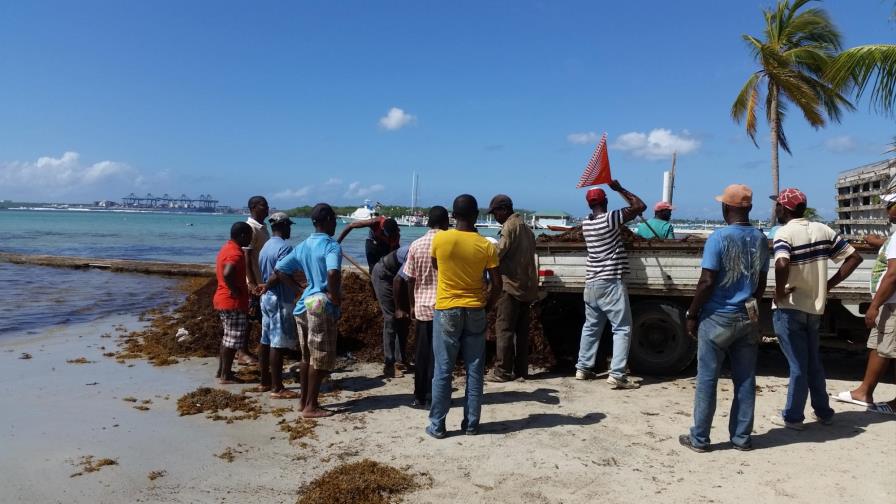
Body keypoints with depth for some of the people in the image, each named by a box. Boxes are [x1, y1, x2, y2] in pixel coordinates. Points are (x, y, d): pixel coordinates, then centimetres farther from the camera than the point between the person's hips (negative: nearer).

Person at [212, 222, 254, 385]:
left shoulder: (227, 248, 12)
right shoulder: (236, 253, -20)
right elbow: (227, 274, -37)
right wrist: (236, 291, -23)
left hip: (223, 299, 10)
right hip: (234, 302, -10)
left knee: (227, 338, 19)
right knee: (233, 340, -1)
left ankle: (221, 371, 28)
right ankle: (225, 376, 6)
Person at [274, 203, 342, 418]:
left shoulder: (302, 246, 11)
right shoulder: (331, 246, -13)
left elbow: (279, 270, 12)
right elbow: (333, 273, -31)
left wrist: (298, 288, 14)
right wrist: (335, 295, -16)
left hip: (304, 304, 8)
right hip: (322, 306, -8)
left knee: (307, 357, 17)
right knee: (320, 359, 1)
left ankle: (304, 400, 25)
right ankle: (311, 406, 5)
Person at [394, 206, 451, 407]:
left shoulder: (416, 245, 1)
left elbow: (410, 279, 4)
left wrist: (412, 305, 14)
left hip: (422, 306, 3)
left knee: (422, 353, 10)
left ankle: (420, 396, 16)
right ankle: (433, 396, 8)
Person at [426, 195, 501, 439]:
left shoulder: (440, 239, -8)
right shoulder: (486, 246, -7)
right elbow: (497, 285, -4)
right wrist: (486, 306, 11)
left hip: (446, 310, -1)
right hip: (475, 312, 1)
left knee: (443, 371, 5)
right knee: (474, 370, 10)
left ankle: (437, 425, 11)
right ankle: (471, 423, 16)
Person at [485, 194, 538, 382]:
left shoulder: (510, 226, -9)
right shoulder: (525, 228, 18)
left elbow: (499, 252, -16)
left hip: (511, 284, -9)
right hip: (526, 285, 9)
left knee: (504, 329, -5)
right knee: (521, 329, 11)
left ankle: (503, 371, -4)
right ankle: (521, 369, 15)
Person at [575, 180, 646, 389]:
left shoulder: (586, 223, 8)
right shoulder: (610, 219, -12)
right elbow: (640, 206, -7)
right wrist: (619, 189, 1)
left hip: (591, 283, 7)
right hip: (610, 283, -7)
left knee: (591, 326, 17)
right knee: (622, 328, -2)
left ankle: (583, 368, 22)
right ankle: (617, 375, -8)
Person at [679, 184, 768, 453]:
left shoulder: (719, 237, -14)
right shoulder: (760, 239, 5)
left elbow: (707, 282, -17)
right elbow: (761, 284, 12)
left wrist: (692, 314, -8)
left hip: (718, 317, -5)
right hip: (748, 318, 6)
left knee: (707, 379, 3)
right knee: (745, 380, 11)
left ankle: (699, 438, 10)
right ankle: (742, 437, 20)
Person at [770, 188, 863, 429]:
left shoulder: (785, 233, -15)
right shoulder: (822, 230, 6)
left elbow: (782, 265, -33)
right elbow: (854, 257, 7)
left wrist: (779, 292, -18)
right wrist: (829, 284, 6)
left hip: (789, 309, -6)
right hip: (815, 307, 6)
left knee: (798, 365, 3)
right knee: (813, 362, 20)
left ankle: (792, 417, 13)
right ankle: (823, 412, 30)